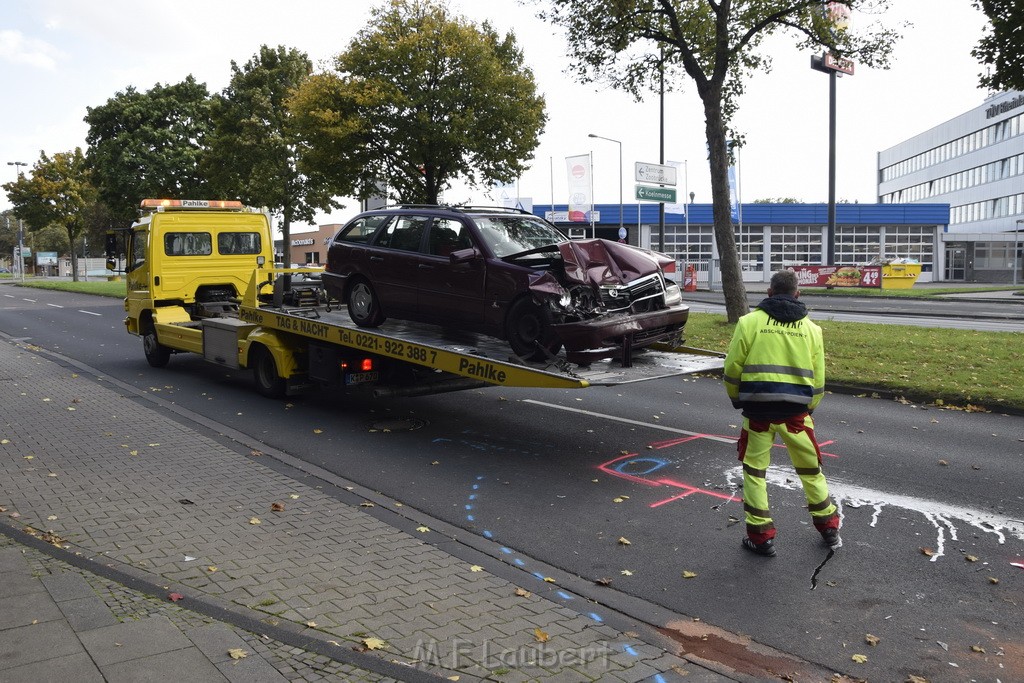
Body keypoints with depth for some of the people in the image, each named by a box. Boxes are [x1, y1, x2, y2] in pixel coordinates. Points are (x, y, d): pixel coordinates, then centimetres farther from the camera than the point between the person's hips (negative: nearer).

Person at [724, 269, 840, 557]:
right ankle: (828, 528, 30)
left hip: (758, 409, -2)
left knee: (754, 470, 10)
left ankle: (761, 535, 13)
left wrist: (737, 399, 14)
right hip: (796, 411, 3)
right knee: (810, 469, 18)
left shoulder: (749, 321, -2)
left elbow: (732, 368, -2)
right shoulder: (811, 328, 7)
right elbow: (818, 379, 9)